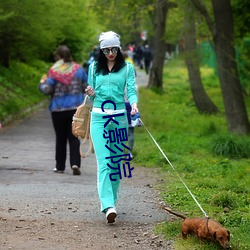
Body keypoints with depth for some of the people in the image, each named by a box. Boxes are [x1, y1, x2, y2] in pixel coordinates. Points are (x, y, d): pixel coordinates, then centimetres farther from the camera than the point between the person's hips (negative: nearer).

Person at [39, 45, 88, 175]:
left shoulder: (54, 71, -9)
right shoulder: (78, 69, 2)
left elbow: (47, 90, -12)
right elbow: (87, 87, 6)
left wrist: (42, 83, 9)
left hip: (58, 109, -2)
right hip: (76, 108, 2)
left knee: (60, 138, 10)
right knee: (74, 137, 3)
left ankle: (60, 166, 15)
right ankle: (75, 163, -14)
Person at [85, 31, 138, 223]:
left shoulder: (127, 68, 6)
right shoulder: (94, 68, 11)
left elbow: (131, 90, -4)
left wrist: (134, 104, -24)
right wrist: (91, 94, -7)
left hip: (119, 117, 0)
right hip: (99, 117, 0)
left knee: (117, 161, 5)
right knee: (104, 161, -12)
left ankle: (112, 199, 20)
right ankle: (108, 205, -22)